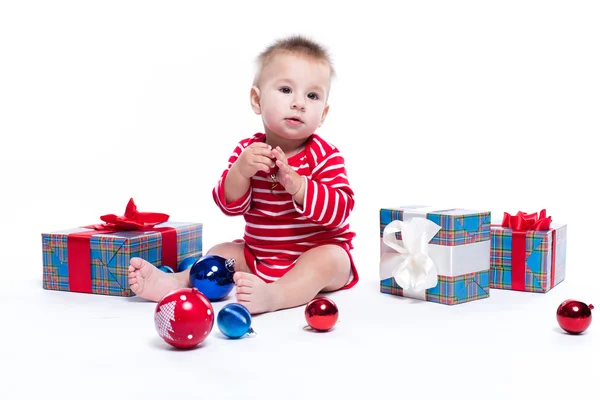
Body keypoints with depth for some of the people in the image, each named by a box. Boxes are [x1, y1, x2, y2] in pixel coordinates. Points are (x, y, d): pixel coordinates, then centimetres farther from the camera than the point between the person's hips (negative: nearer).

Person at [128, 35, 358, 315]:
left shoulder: (324, 156, -12)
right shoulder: (246, 150, -1)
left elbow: (339, 209, -24)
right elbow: (230, 205, -8)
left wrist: (295, 183, -37)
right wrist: (240, 171, -28)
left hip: (317, 256, -5)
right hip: (257, 255, 5)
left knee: (330, 259, -33)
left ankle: (273, 295, -52)